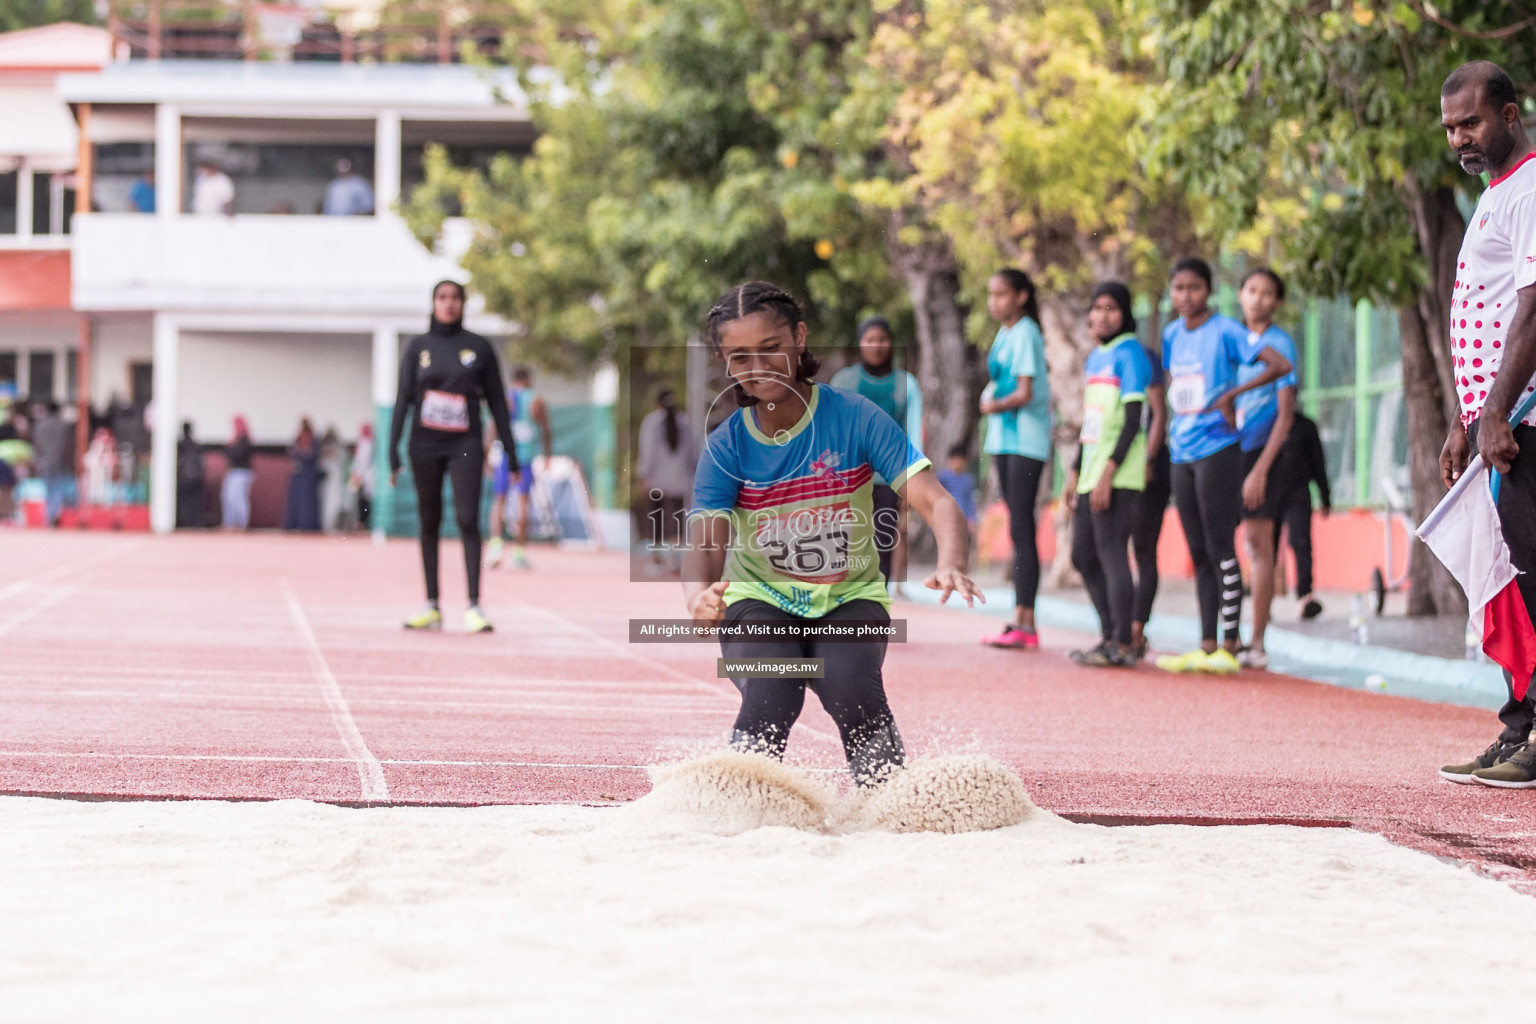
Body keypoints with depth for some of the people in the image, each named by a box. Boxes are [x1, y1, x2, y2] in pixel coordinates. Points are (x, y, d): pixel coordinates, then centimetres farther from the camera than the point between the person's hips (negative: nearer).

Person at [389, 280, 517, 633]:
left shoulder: (479, 347, 6)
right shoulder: (418, 347, 7)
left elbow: (496, 401, 8)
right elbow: (403, 400, 6)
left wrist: (511, 452, 5)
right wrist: (393, 451, -2)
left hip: (465, 445, -1)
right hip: (425, 445, 1)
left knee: (468, 519, -12)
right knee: (429, 522, 5)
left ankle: (473, 607, -15)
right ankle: (432, 607, 10)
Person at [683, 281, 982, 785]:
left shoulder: (855, 417, -11)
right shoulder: (726, 446, -8)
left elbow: (936, 502, -18)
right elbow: (704, 543, -17)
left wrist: (951, 565, -41)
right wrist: (699, 597, -43)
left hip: (849, 597, 0)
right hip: (761, 598, 1)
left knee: (853, 692, -30)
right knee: (770, 700, -28)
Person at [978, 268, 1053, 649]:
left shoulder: (1025, 334, -10)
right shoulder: (1004, 334, 17)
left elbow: (1025, 392, -16)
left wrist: (999, 404, -25)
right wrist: (989, 399, 5)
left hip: (1026, 440, -9)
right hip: (1004, 438, 9)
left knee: (1021, 529, -12)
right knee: (1017, 528, 10)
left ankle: (1024, 622, -15)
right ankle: (1022, 621, 12)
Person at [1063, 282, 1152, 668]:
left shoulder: (1129, 353, -8)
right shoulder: (1094, 358, 18)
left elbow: (1132, 420, -14)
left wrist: (1108, 472, -20)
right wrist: (1075, 473, 21)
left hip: (1119, 477, -9)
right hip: (1091, 474, 9)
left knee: (1112, 553, -11)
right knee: (1083, 556, 11)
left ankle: (1122, 645, -9)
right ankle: (1109, 637, 19)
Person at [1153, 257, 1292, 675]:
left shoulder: (1225, 331, -8)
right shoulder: (1171, 334, 12)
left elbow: (1280, 365, -16)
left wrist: (1231, 395, -17)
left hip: (1217, 450, -7)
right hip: (1183, 453, 7)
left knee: (1221, 550, -7)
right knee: (1199, 554, 9)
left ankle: (1229, 647, -4)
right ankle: (1206, 647, 13)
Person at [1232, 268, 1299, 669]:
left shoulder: (1279, 343, -4)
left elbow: (1285, 413, -8)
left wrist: (1260, 468, -16)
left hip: (1259, 451, -6)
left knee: (1257, 543, -7)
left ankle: (1256, 645, -6)